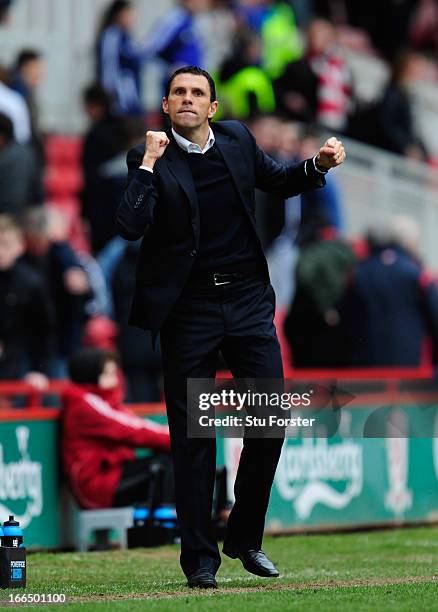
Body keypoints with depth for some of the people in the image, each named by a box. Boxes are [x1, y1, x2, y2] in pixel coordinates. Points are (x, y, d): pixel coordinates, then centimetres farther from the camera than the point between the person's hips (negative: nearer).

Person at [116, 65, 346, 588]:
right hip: (188, 310, -3)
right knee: (192, 436, 1)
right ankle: (200, 558, 9)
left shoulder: (236, 139, 5)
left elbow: (278, 180, 22)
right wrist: (149, 163, -23)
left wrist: (319, 164, 4)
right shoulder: (150, 159, -7)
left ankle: (246, 538, 17)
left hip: (247, 300, 3)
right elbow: (130, 227, -20)